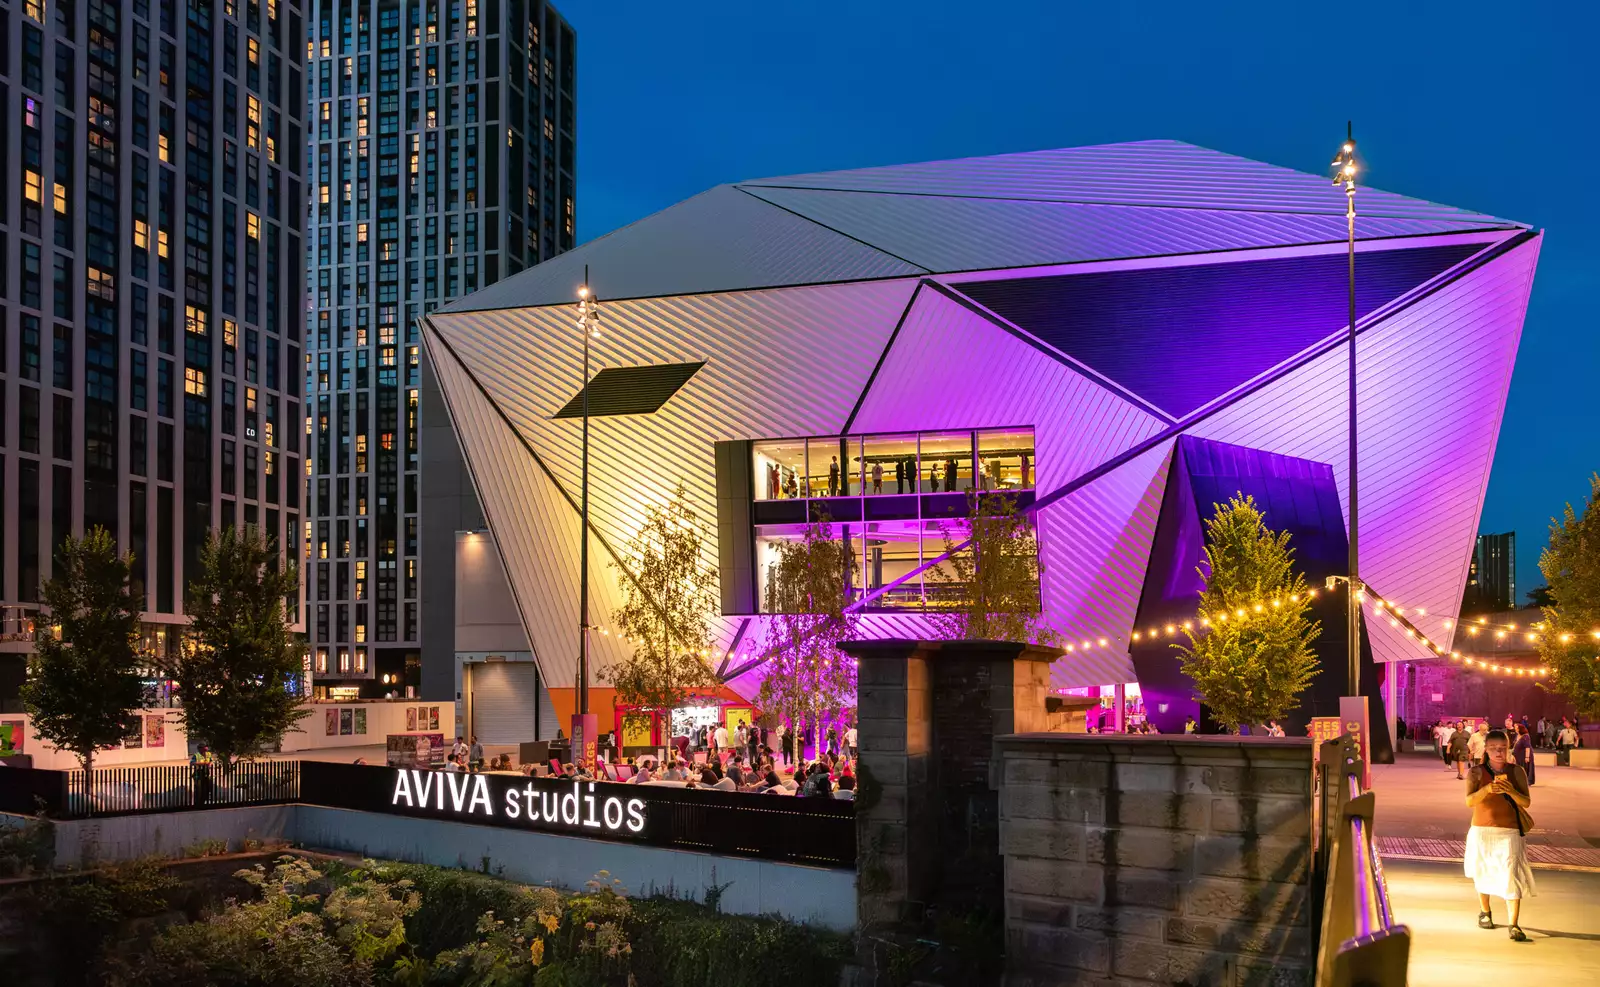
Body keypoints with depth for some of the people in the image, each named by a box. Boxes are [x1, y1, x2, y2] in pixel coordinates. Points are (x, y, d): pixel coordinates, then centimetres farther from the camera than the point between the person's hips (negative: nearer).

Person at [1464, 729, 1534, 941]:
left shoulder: (1516, 772, 0)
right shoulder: (1476, 772, -4)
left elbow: (1526, 802, -6)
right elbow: (1469, 801, -17)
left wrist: (1511, 790, -26)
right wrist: (1487, 789, -35)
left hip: (1509, 832, -1)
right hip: (1482, 831, 1)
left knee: (1512, 877, -12)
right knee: (1482, 874, 16)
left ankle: (1513, 925, -11)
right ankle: (1485, 912, 39)